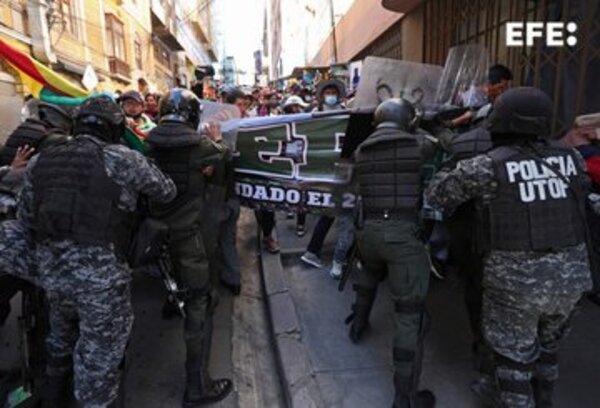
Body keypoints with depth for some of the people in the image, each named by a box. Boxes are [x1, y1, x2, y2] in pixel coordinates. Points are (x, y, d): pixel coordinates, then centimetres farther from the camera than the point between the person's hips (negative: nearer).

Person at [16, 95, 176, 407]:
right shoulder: (122, 159, -9)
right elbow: (167, 192, 2)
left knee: (61, 338, 31)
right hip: (101, 274, -6)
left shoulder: (39, 162, 8)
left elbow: (25, 218, 12)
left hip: (50, 270, 7)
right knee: (99, 356, 10)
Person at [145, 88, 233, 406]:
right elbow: (221, 154, 4)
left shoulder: (152, 142, -2)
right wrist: (216, 139, 23)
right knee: (199, 304, -1)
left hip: (156, 227, 6)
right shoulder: (197, 143, -16)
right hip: (185, 230, -6)